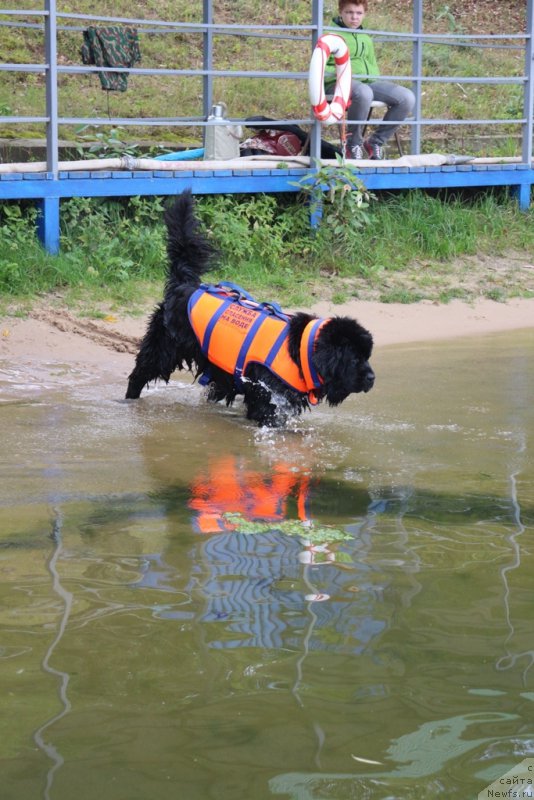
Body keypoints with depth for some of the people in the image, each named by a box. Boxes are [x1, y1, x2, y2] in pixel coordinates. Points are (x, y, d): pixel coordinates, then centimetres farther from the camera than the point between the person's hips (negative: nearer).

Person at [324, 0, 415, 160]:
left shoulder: (366, 39, 26)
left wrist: (382, 85, 10)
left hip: (369, 82, 7)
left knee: (407, 97, -17)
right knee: (364, 93, -43)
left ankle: (375, 142, -6)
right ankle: (353, 144, -21)